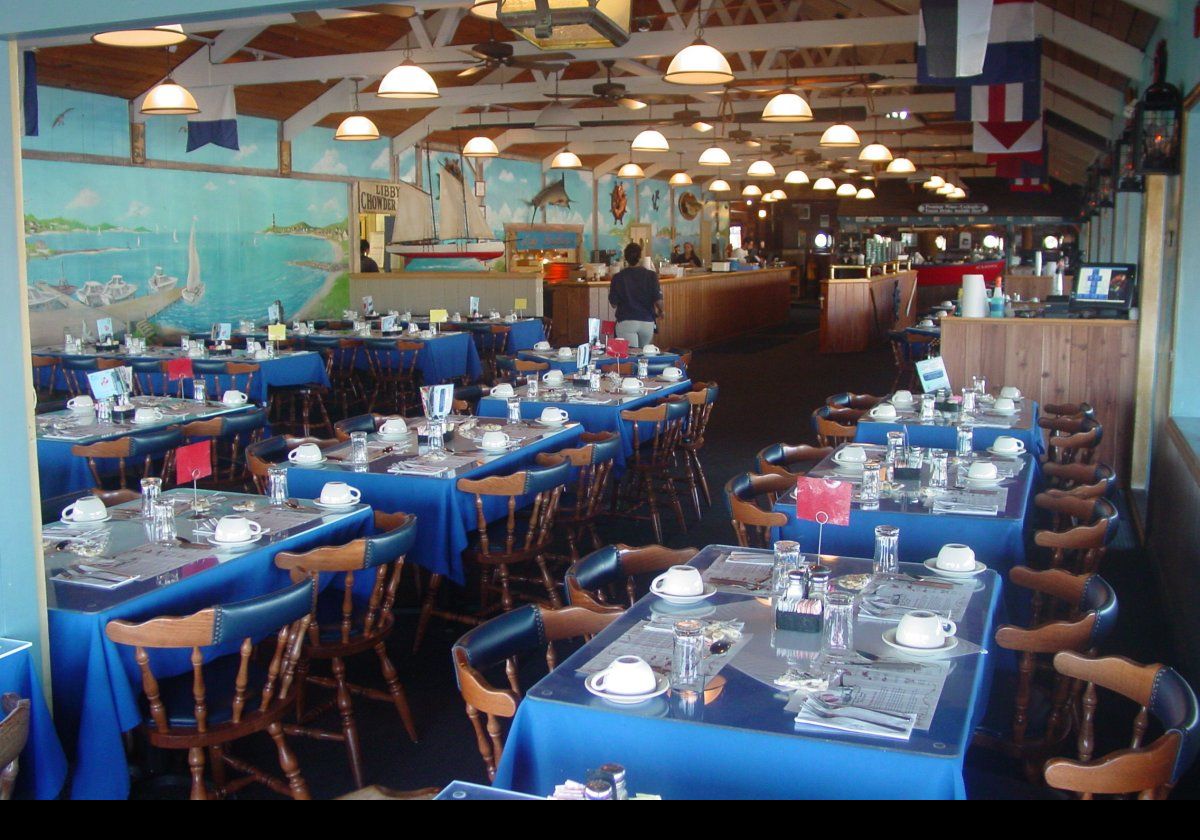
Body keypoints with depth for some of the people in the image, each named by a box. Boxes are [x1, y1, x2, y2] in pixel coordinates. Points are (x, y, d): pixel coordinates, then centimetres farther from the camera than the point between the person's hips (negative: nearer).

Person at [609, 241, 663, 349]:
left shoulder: (618, 277, -2)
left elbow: (614, 304, 0)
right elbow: (658, 301, -8)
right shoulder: (651, 275, -3)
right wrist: (660, 312, 14)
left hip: (626, 322, -1)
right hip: (647, 322, 2)